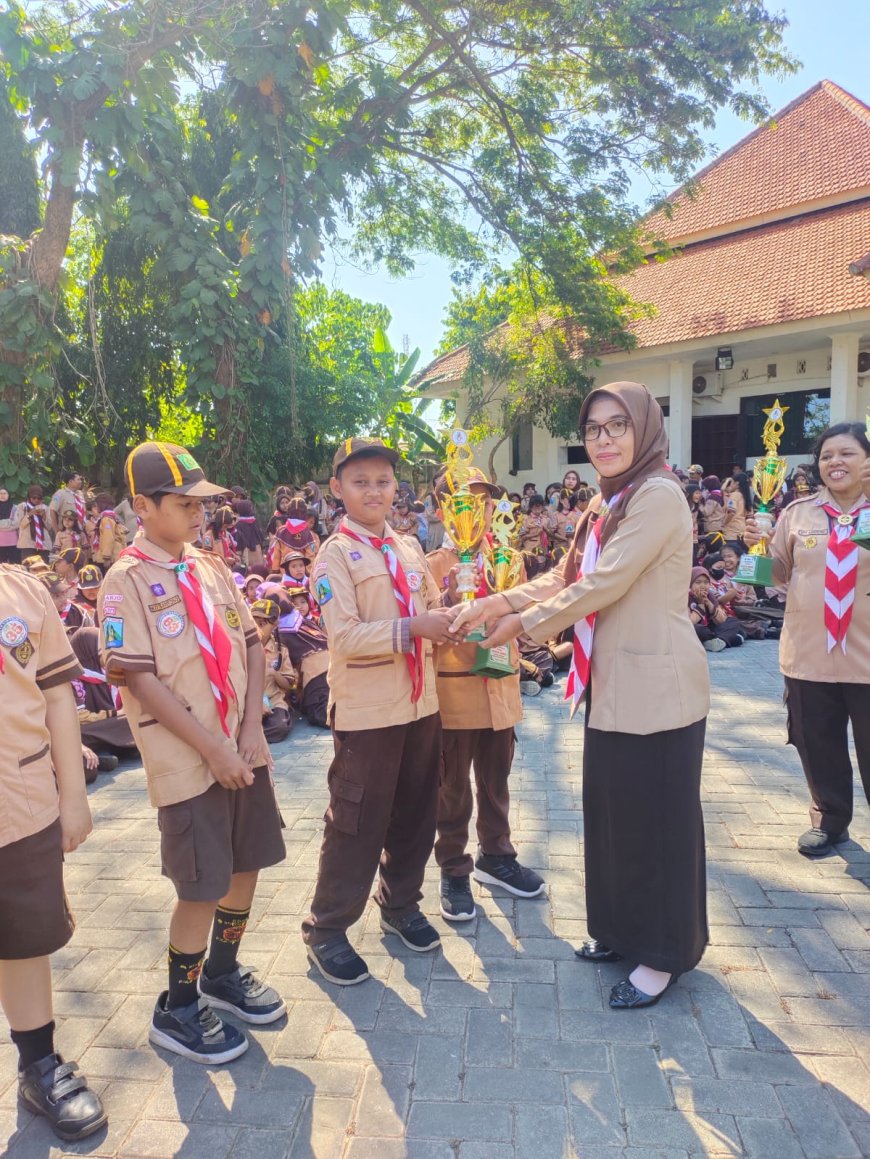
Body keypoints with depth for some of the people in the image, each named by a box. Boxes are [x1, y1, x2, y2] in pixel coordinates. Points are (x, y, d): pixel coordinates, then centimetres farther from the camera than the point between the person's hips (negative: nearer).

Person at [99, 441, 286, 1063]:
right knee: (202, 888, 1)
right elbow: (139, 679, -15)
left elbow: (252, 645, 7)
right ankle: (177, 1009, 25)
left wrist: (251, 729, -5)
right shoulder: (127, 581, -10)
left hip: (243, 751, 6)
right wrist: (212, 748, -17)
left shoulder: (211, 568, 7)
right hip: (188, 762, -6)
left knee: (247, 865, 15)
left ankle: (222, 973, 39)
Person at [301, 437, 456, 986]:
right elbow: (345, 636, -18)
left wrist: (449, 621, -7)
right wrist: (413, 627, -25)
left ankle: (400, 904, 38)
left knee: (416, 814, 17)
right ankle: (327, 930, 21)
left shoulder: (409, 548, 9)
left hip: (420, 703, 6)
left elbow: (432, 607, 16)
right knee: (357, 822, 4)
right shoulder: (335, 555, -9)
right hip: (366, 710, -6)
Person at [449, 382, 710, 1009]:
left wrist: (521, 625, -9)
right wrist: (497, 602, -2)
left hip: (655, 684, -9)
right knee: (611, 809, 17)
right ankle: (622, 928, 36)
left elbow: (601, 586, -20)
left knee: (657, 817, 5)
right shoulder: (607, 504, 15)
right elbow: (566, 579, 11)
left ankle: (665, 953, 24)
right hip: (613, 680, 9)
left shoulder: (657, 496, -16)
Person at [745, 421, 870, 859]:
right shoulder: (798, 513, 5)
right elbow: (779, 573, 11)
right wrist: (760, 545, -7)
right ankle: (829, 820, 35)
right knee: (819, 748, 15)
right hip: (809, 654, 3)